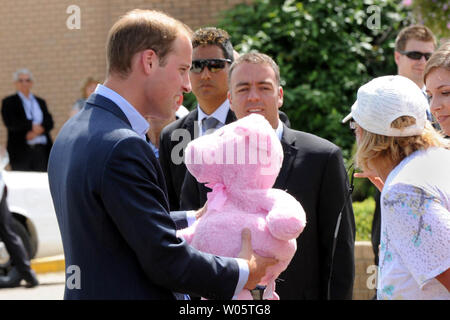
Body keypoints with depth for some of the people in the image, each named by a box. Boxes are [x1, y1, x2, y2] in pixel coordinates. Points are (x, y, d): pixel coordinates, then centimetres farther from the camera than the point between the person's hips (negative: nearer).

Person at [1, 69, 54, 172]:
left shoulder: (40, 102, 19)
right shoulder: (8, 102, 8)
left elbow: (50, 122, 7)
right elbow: (10, 123, -7)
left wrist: (37, 130, -12)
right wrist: (32, 125, -12)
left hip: (42, 151, 3)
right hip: (21, 151, -3)